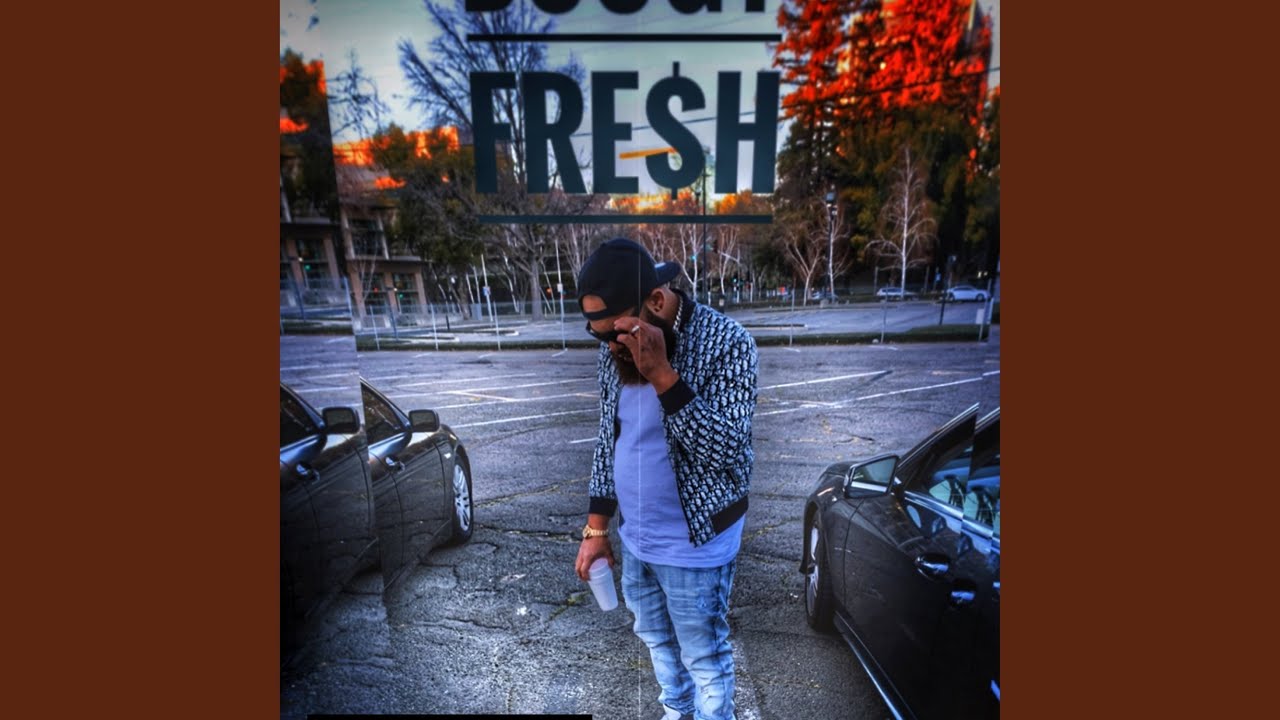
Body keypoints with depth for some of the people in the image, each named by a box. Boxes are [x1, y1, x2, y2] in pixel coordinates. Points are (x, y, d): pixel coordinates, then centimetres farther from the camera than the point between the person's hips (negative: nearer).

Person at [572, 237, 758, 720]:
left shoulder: (726, 343, -22)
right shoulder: (615, 349, -5)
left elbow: (724, 451, -27)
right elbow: (608, 439, 4)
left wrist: (661, 374, -35)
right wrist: (596, 528, 6)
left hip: (694, 542, -6)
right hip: (634, 537, 6)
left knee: (703, 656, 17)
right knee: (656, 639, 28)